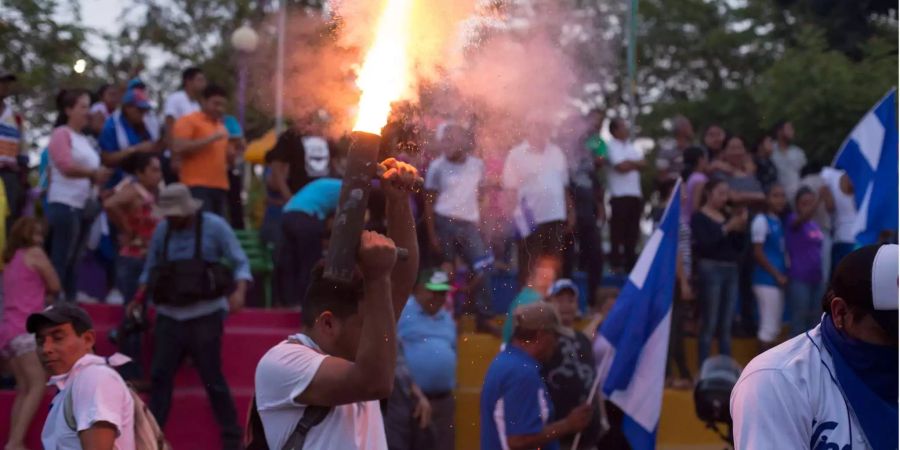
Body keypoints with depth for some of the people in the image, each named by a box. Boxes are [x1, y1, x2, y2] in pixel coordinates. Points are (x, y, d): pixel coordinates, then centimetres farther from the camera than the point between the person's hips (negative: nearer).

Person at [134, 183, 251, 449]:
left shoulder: (214, 226, -5)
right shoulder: (162, 230, 6)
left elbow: (240, 263, -5)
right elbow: (150, 269, 14)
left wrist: (239, 292, -22)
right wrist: (139, 301, 3)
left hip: (205, 315, -4)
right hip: (169, 315, 4)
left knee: (212, 378, -1)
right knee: (160, 375, 2)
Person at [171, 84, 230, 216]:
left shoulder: (221, 127, 24)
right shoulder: (188, 121, 1)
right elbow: (178, 148, -13)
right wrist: (210, 139, -13)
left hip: (220, 187, 7)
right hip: (197, 186, -7)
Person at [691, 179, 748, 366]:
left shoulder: (727, 216, 15)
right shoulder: (699, 218, -2)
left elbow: (739, 247, 14)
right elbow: (704, 244, -16)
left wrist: (741, 228, -2)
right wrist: (727, 228, -16)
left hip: (731, 270, 6)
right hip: (711, 269, -6)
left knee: (726, 325, 7)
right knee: (710, 324, -7)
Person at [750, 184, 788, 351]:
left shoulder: (780, 222, 14)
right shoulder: (761, 221, -9)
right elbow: (758, 253, -13)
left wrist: (784, 276, 5)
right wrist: (777, 275, -13)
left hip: (779, 280, 8)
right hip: (766, 280, -8)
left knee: (775, 328, 10)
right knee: (769, 326, -8)